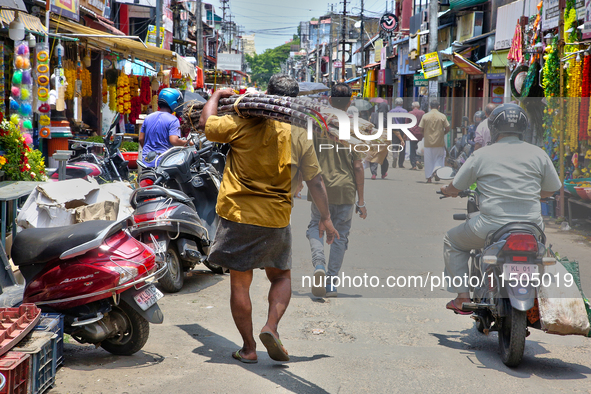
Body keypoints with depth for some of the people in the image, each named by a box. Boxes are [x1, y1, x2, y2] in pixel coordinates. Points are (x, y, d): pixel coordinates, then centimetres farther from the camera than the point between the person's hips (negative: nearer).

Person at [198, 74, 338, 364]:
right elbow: (315, 181, 4)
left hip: (238, 215, -1)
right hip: (275, 219, 1)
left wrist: (217, 95, 24)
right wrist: (325, 217, 16)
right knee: (281, 277, 20)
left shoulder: (243, 125, -7)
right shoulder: (299, 136, -1)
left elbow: (205, 123, 7)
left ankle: (248, 347, 11)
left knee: (240, 283, 8)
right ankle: (271, 326, -2)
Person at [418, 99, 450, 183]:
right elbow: (447, 128, -2)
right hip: (439, 142, 0)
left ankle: (429, 178, 10)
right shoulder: (442, 116, -3)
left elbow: (420, 128, -3)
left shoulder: (425, 116, -3)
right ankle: (437, 169, -14)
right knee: (439, 158, 12)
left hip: (428, 142, 1)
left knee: (428, 160, 8)